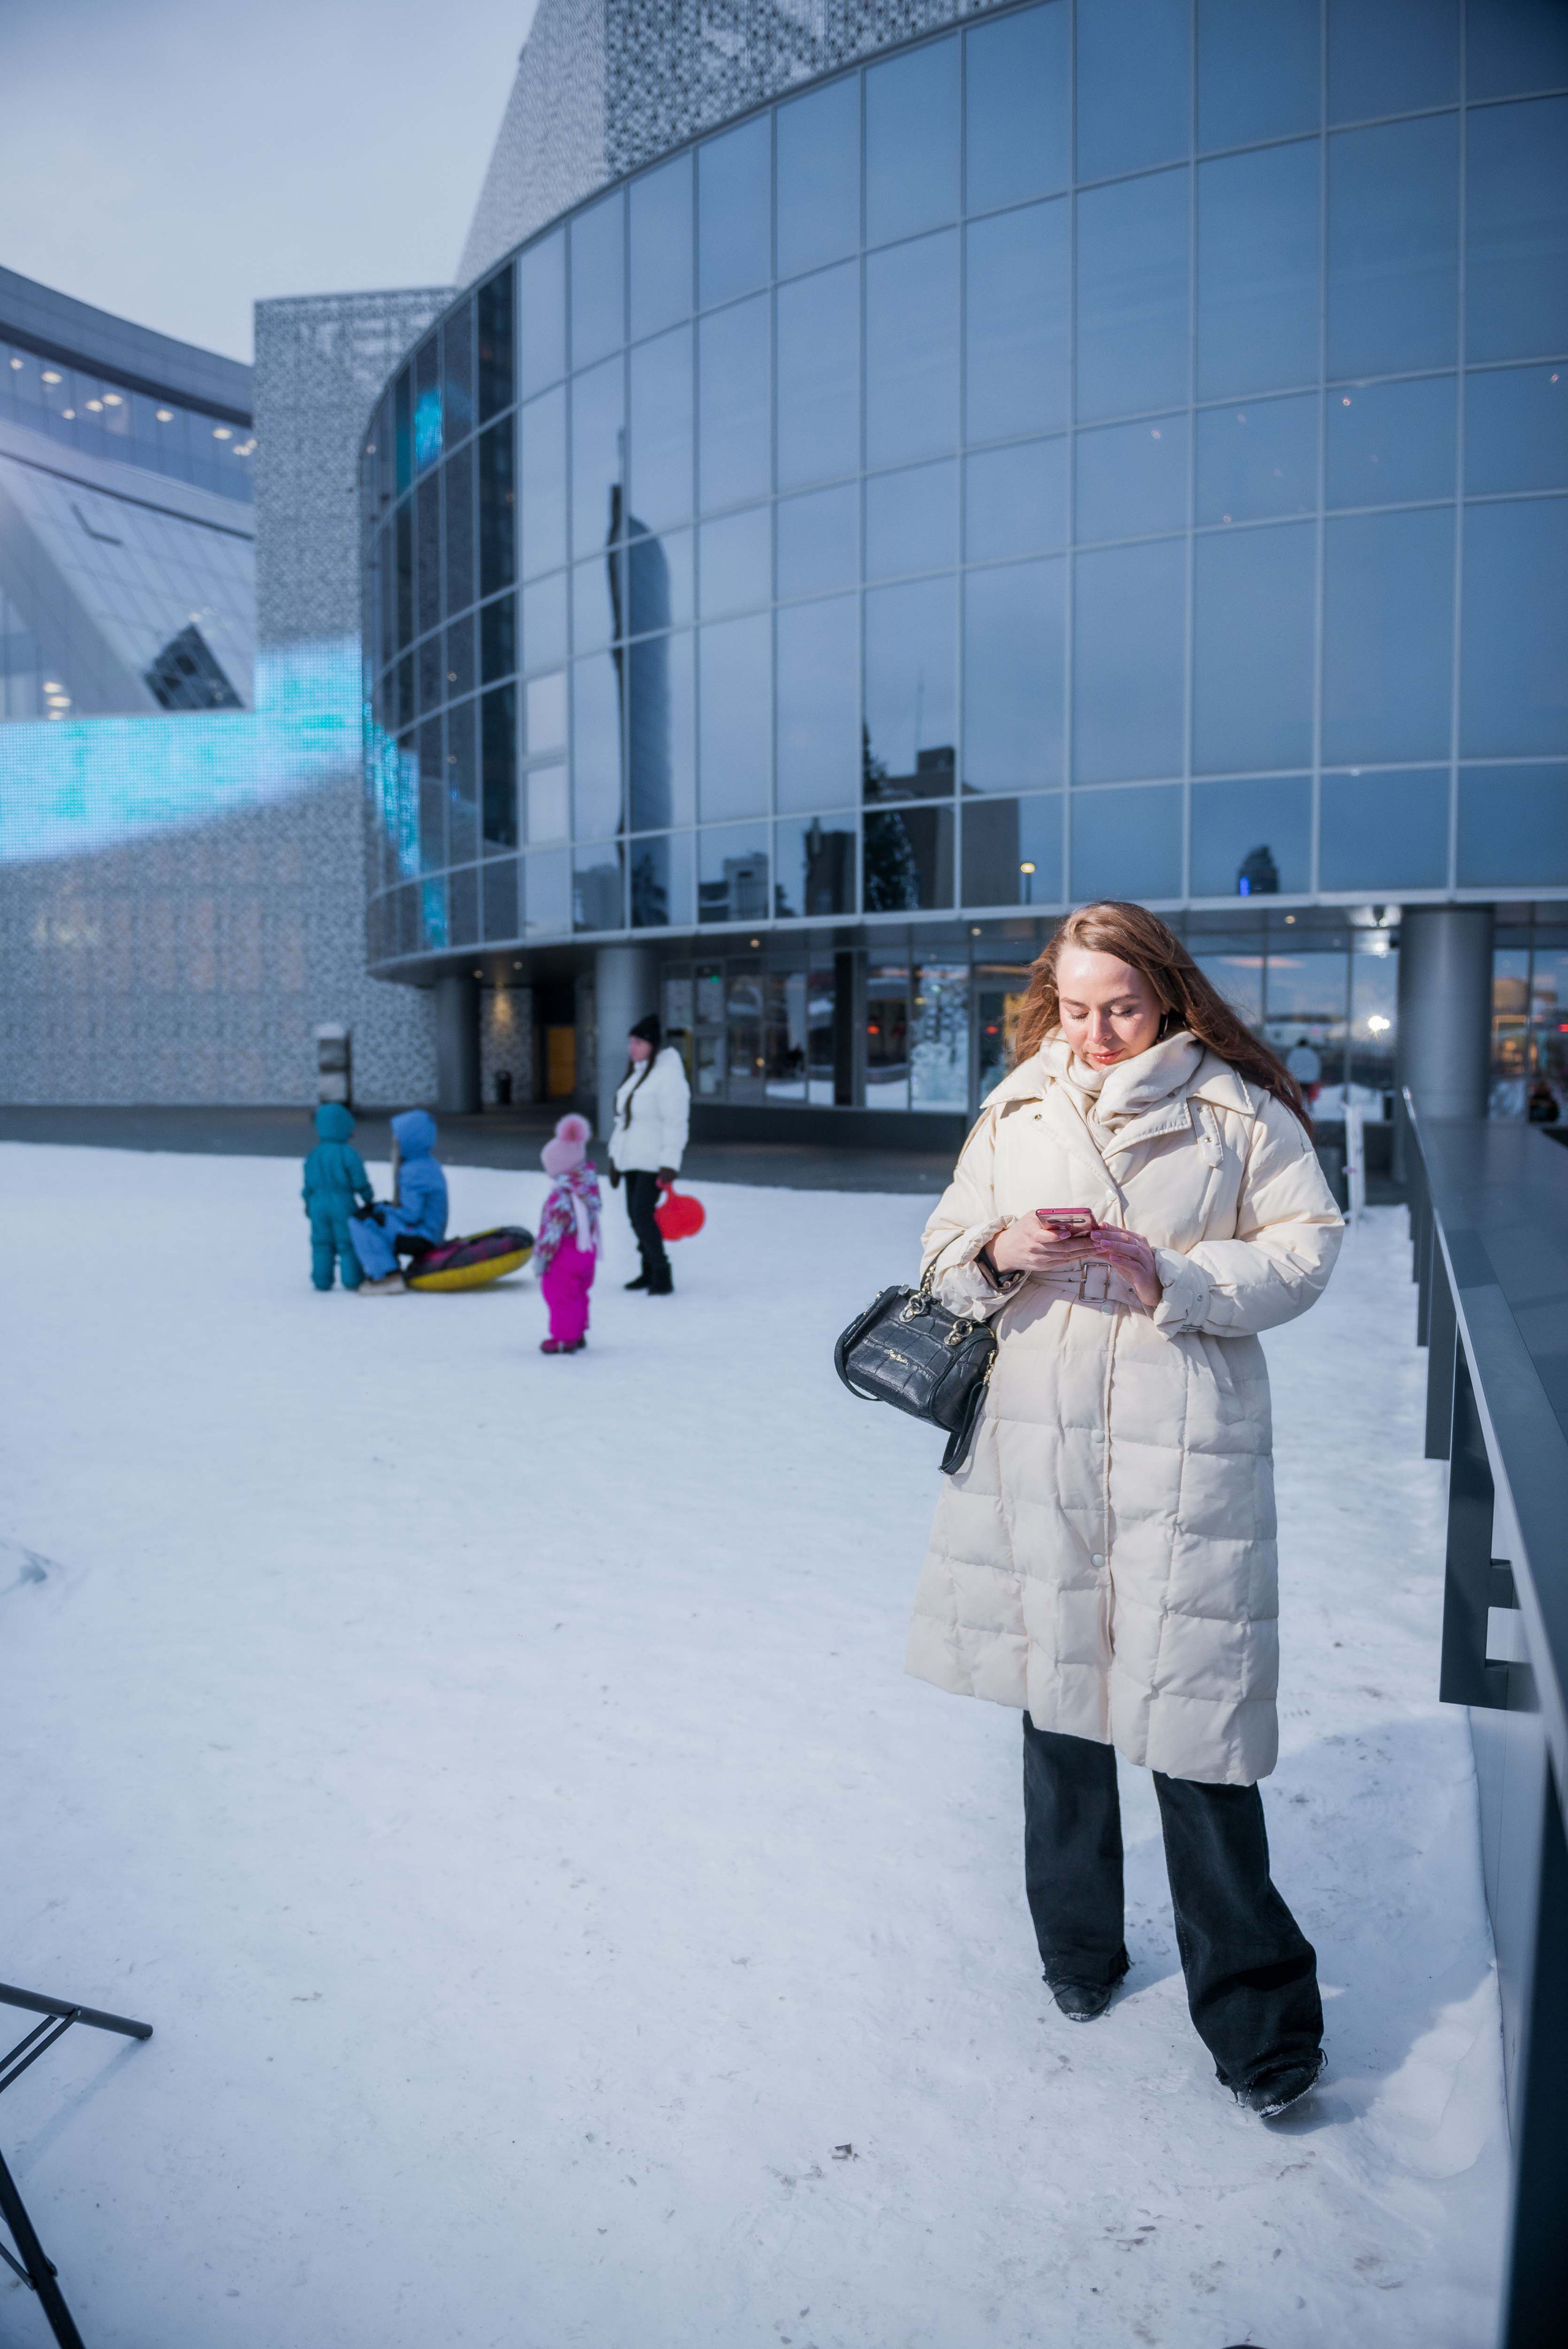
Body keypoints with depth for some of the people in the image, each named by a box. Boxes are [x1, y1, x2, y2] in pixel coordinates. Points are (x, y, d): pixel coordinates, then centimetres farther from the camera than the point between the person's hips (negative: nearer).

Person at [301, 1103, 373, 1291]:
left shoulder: (313, 1156, 5)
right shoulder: (349, 1155, -11)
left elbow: (308, 1185, 11)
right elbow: (360, 1182, -8)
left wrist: (309, 1204, 23)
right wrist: (368, 1200, 7)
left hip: (318, 1205, 4)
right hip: (343, 1205, -4)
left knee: (322, 1242, 11)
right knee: (347, 1242, 3)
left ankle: (321, 1280, 12)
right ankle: (352, 1279, 5)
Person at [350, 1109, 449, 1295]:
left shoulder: (413, 1171, -20)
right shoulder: (428, 1164, 13)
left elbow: (411, 1215, -23)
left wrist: (379, 1212, -9)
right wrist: (382, 1209, 7)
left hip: (420, 1238, -11)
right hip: (432, 1233, 11)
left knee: (360, 1223, -12)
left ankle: (387, 1275, -12)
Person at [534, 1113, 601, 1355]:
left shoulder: (562, 1196, -27)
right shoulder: (589, 1183, -1)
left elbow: (553, 1231, -23)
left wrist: (542, 1256, -14)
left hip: (565, 1255, -9)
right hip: (587, 1250, 9)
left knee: (560, 1296, 6)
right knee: (578, 1293, 21)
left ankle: (565, 1339, 14)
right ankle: (578, 1334, 33)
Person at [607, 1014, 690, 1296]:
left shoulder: (668, 1074, -15)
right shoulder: (636, 1073, 14)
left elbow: (676, 1122, -19)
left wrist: (670, 1164, -23)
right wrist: (615, 1157, 20)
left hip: (655, 1161, -9)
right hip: (632, 1158, 9)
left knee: (643, 1213, -16)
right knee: (636, 1216, 11)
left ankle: (663, 1276, -8)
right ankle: (650, 1272, 22)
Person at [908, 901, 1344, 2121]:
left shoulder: (1237, 1108, -1)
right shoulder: (1018, 1107, 9)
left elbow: (1304, 1246, -1)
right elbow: (945, 1248, 11)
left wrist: (1175, 1275, -16)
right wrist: (1000, 1249, -11)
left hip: (1183, 1449, -4)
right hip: (1036, 1440, 4)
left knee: (1190, 1712, -4)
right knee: (1058, 1696, 16)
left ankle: (1256, 2018, 16)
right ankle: (1077, 1950, 38)